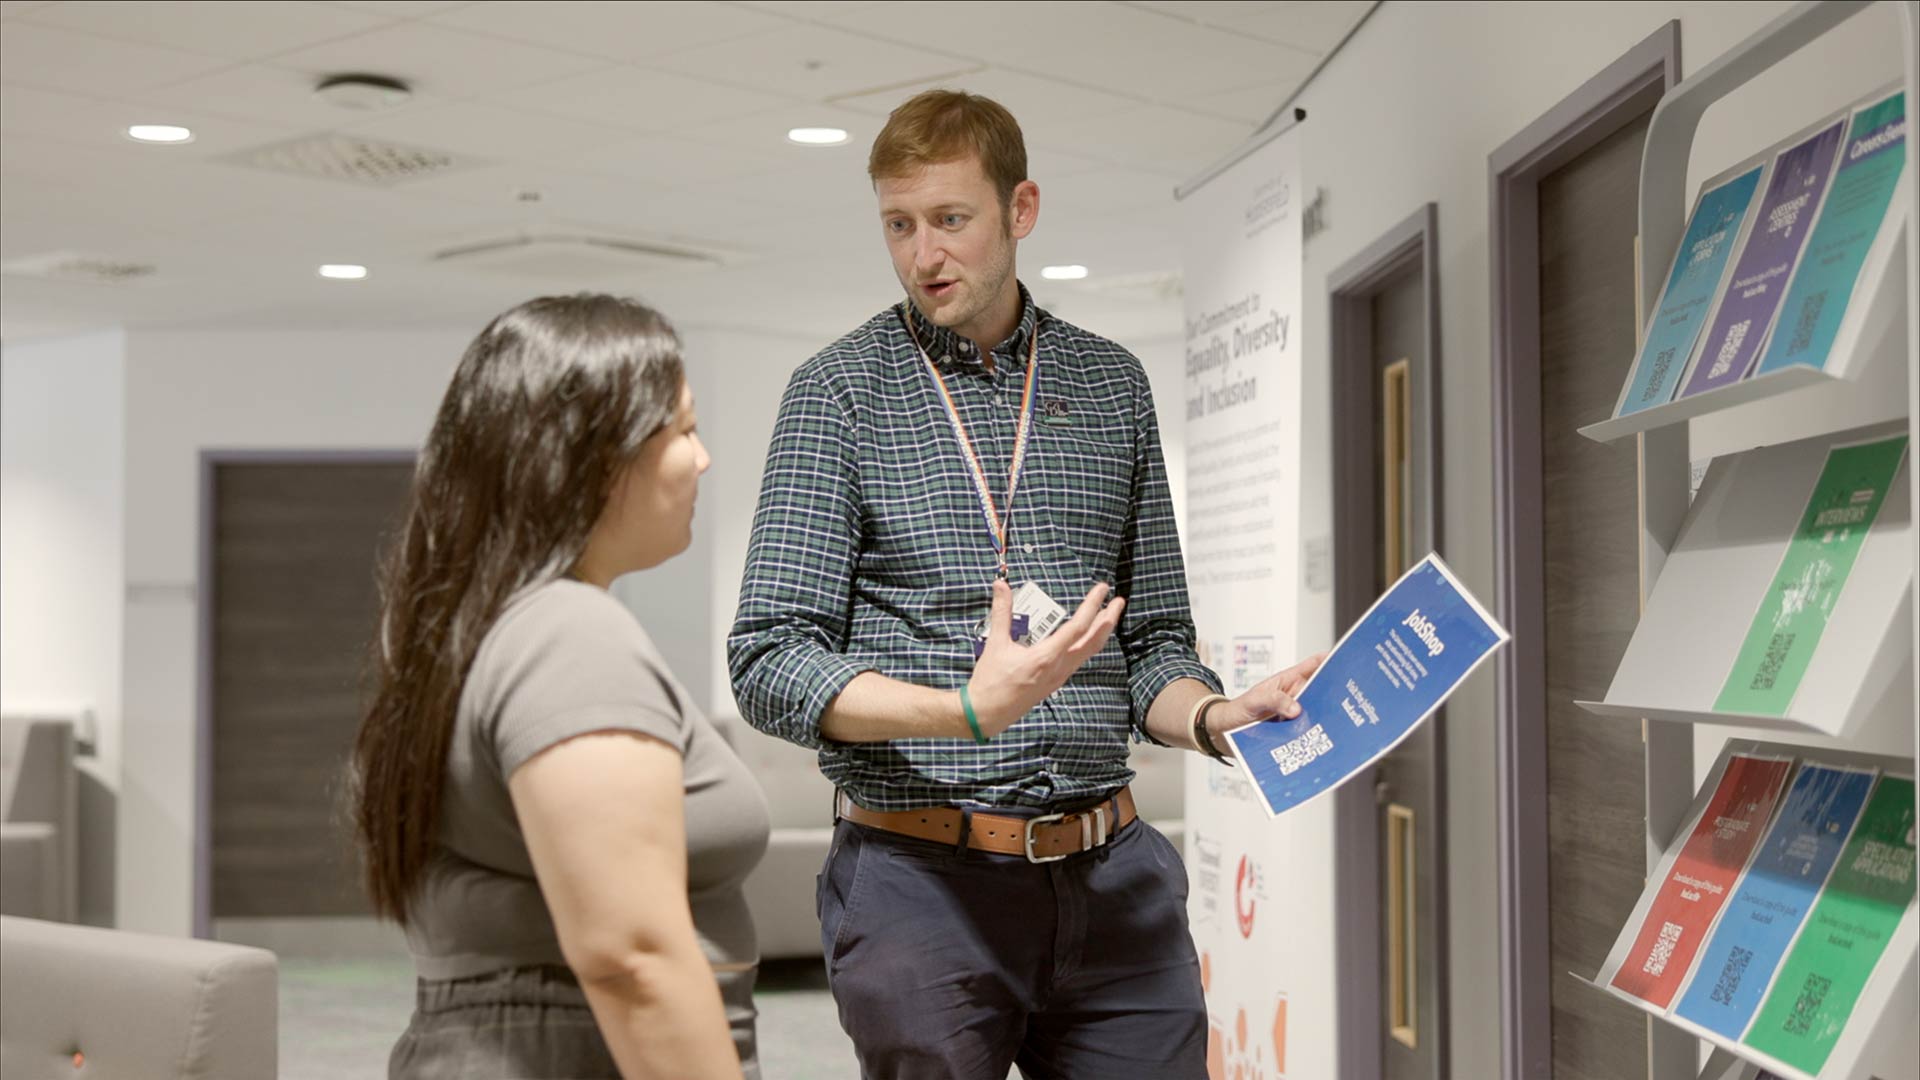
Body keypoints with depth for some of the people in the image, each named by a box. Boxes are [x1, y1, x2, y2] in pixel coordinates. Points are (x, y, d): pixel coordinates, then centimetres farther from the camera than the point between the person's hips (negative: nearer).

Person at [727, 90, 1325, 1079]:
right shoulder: (840, 391, 0)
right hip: (924, 880, -3)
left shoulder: (1111, 384, 12)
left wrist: (1216, 719, -4)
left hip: (1112, 883, 4)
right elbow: (769, 665, -7)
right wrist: (969, 711, -21)